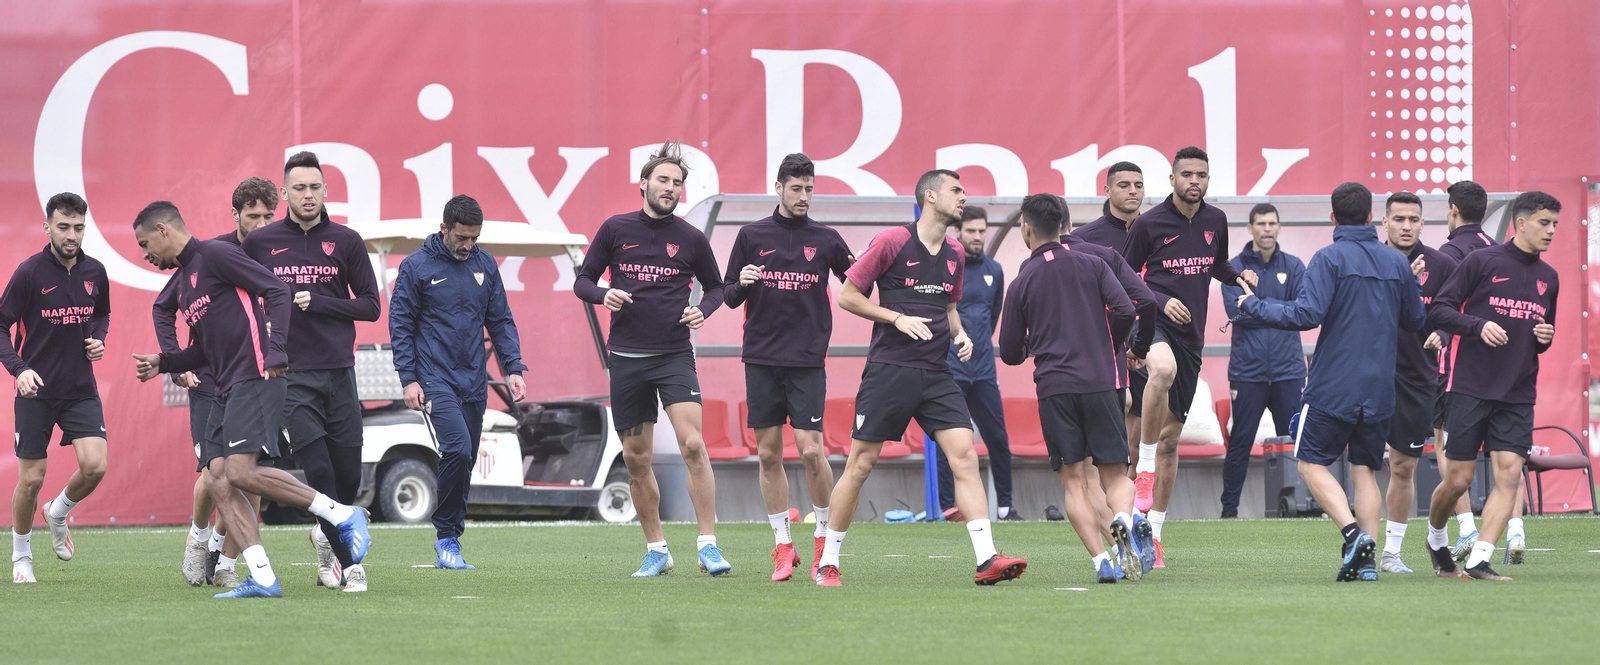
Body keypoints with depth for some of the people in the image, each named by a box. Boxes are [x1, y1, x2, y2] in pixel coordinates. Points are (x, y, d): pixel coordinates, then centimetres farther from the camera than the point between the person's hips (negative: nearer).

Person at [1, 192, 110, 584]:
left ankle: (58, 513, 19)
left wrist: (98, 339, 1)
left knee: (94, 466, -13)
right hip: (37, 390, -3)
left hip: (81, 390, 3)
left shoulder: (94, 272, 2)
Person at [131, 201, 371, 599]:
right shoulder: (182, 281, 24)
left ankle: (343, 515, -10)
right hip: (226, 389, 10)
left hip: (256, 377, -10)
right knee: (218, 480, -5)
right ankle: (262, 577, -10)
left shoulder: (215, 255, -4)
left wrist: (275, 351, -20)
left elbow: (276, 291, -11)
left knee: (240, 472, -21)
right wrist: (162, 364, 20)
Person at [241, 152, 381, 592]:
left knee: (348, 474, 3)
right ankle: (348, 563, -6)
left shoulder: (346, 241, 5)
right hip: (290, 376, -2)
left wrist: (317, 303, -9)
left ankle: (327, 538, 31)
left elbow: (371, 305, 4)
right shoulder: (260, 243, 4)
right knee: (319, 470, -13)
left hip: (338, 373, 2)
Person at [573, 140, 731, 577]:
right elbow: (582, 282, 10)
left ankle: (708, 545, -13)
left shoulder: (691, 239, 3)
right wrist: (603, 294, -12)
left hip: (675, 355, -1)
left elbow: (715, 287, 17)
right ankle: (656, 550, 16)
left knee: (692, 445, -17)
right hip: (626, 358, 1)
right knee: (636, 459, 4)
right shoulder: (616, 230, 4)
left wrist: (703, 310, -4)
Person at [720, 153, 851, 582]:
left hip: (807, 360, -1)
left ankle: (823, 539, 8)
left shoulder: (826, 240, 6)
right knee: (768, 454, 2)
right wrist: (741, 285, -12)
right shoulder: (752, 236, 7)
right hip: (761, 360, 1)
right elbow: (729, 297, 10)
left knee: (811, 450, -10)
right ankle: (783, 546, 11)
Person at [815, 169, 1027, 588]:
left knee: (965, 457, -10)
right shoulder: (892, 242, -6)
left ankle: (987, 560, -15)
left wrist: (959, 333, 7)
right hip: (889, 369, -5)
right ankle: (827, 562, 12)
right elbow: (848, 296, -3)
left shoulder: (954, 254, 13)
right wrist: (898, 318, -13)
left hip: (936, 375, 5)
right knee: (861, 463, -1)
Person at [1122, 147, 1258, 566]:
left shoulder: (1215, 221, 10)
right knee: (1163, 369, -42)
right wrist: (1161, 300, -13)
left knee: (1170, 438, 8)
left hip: (1191, 334, 5)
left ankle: (1153, 532, 15)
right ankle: (1144, 468, -31)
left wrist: (1239, 277, 7)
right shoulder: (1149, 224, -4)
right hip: (1153, 322, -5)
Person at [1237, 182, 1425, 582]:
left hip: (1334, 386, -5)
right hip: (1380, 390, 5)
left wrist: (1253, 305, -6)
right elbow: (1415, 321, 17)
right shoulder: (1396, 263, 7)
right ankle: (1367, 559, 1)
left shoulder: (1330, 259, -9)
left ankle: (1353, 532, -16)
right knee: (1364, 470, 12)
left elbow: (1307, 314, -19)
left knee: (1313, 463, 5)